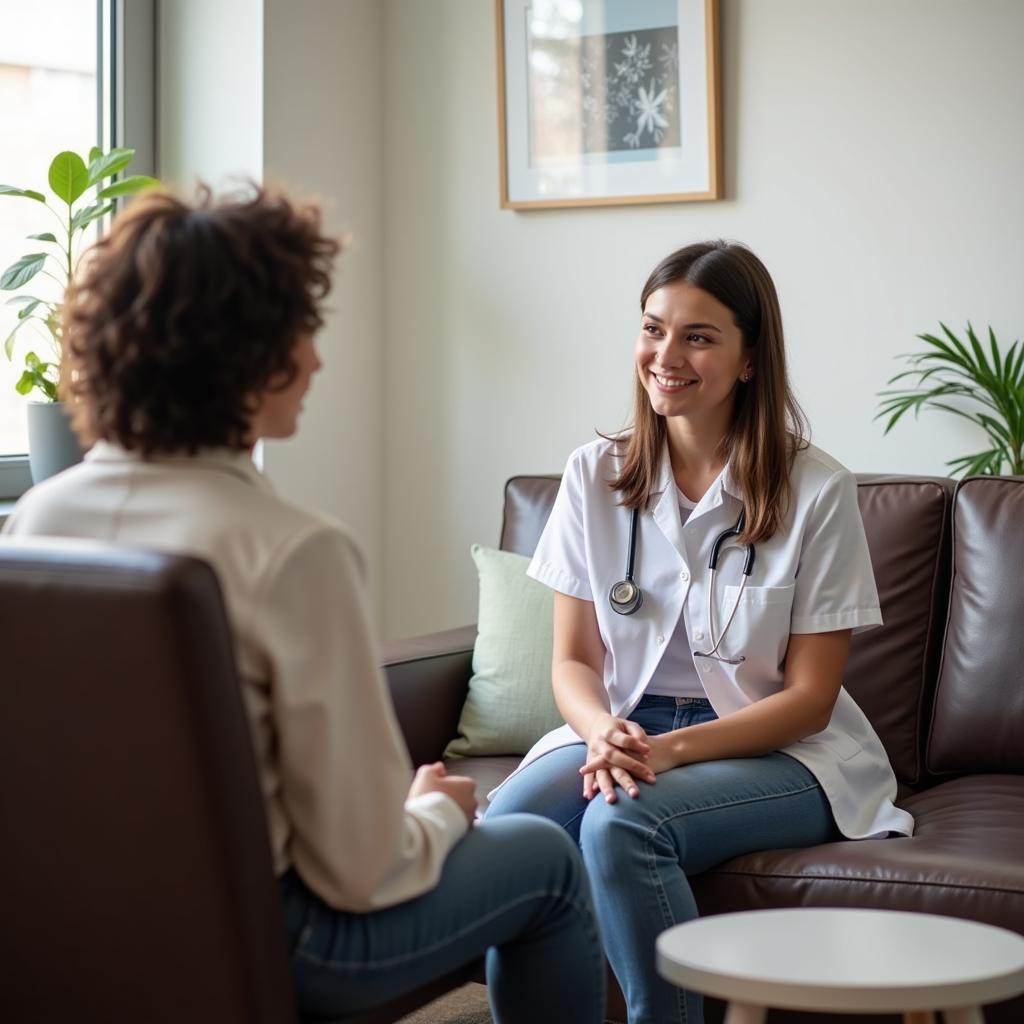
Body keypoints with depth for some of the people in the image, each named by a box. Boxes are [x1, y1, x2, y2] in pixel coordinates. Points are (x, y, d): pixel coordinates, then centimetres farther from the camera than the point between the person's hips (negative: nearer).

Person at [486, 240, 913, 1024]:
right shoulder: (595, 476, 4)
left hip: (776, 751, -3)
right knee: (503, 830, -28)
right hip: (627, 732, 3)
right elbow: (573, 660, 6)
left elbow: (808, 697, -6)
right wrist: (606, 733, -17)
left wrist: (672, 749, -20)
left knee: (621, 826, -34)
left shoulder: (816, 491, -7)